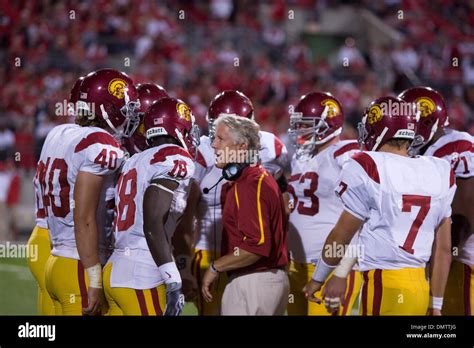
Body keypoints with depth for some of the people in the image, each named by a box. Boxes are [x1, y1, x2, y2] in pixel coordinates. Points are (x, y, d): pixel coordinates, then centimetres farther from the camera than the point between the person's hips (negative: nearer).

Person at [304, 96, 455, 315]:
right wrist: (436, 305, 19)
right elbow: (443, 249, 11)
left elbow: (341, 236, 1)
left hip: (384, 286, -6)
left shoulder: (369, 168, -8)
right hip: (420, 286, 6)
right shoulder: (439, 173, 8)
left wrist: (318, 279, 15)